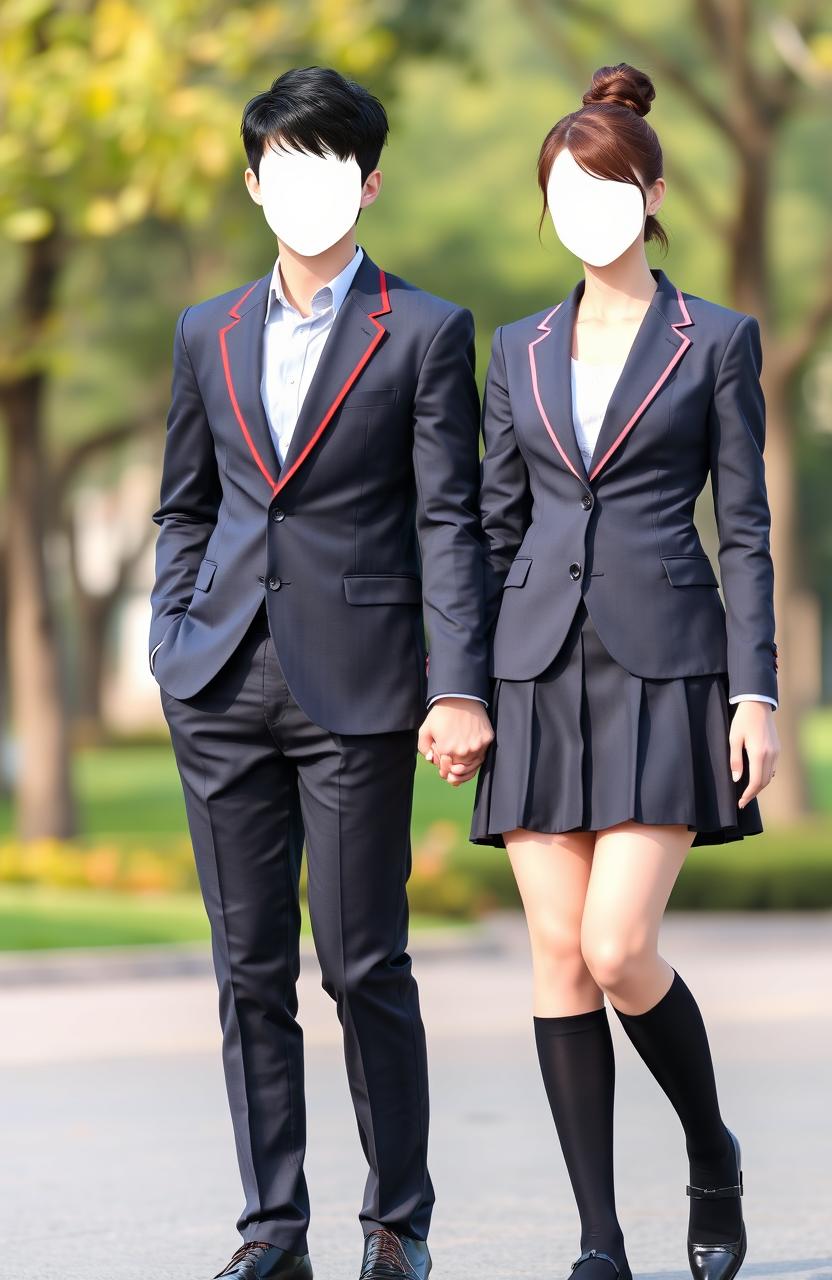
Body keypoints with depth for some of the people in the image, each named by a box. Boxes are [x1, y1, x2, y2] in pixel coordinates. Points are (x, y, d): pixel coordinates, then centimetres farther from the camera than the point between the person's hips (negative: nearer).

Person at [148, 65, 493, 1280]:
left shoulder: (427, 333, 1)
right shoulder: (209, 332, 14)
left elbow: (448, 521, -4)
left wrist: (459, 689, -12)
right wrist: (171, 645, 7)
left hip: (356, 685, -4)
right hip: (225, 683, 4)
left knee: (365, 966, -1)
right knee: (250, 966, 6)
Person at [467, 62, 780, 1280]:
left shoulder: (718, 340, 2)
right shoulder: (520, 350, 12)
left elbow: (745, 528, 0)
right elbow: (495, 526, 13)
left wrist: (756, 694, -7)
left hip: (667, 671, -4)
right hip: (544, 672, 4)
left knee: (619, 948, -13)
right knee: (560, 954, -1)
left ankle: (712, 1151, 14)